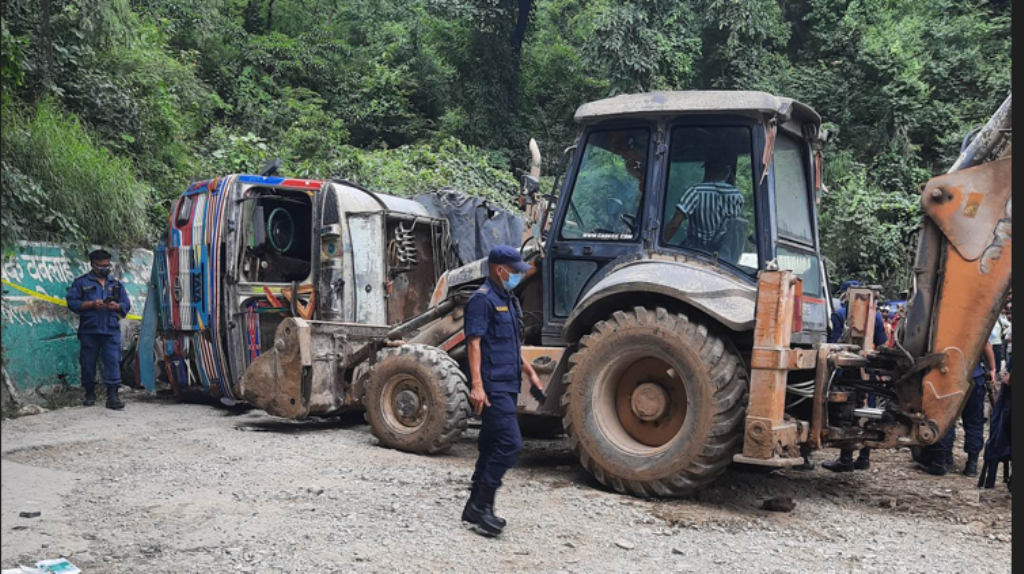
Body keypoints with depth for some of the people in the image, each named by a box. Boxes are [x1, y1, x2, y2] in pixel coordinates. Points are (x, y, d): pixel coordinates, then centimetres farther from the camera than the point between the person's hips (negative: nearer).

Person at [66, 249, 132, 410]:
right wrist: (91, 304, -12)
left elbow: (126, 304, 14)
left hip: (111, 330, 1)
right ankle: (90, 394, 19)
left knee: (113, 361, -8)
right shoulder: (81, 282, 8)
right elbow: (72, 302, 0)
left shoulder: (116, 284, 16)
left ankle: (112, 396, -9)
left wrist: (116, 306, -8)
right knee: (88, 362, 5)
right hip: (89, 330, -1)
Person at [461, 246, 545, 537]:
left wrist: (530, 372, 26)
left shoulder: (509, 300, 19)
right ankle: (482, 505, -7)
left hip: (508, 385, 10)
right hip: (493, 386, -10)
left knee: (493, 445, 12)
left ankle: (477, 508, 20)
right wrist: (477, 385, -24)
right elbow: (475, 343, -17)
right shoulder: (483, 299, -10)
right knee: (510, 443, -14)